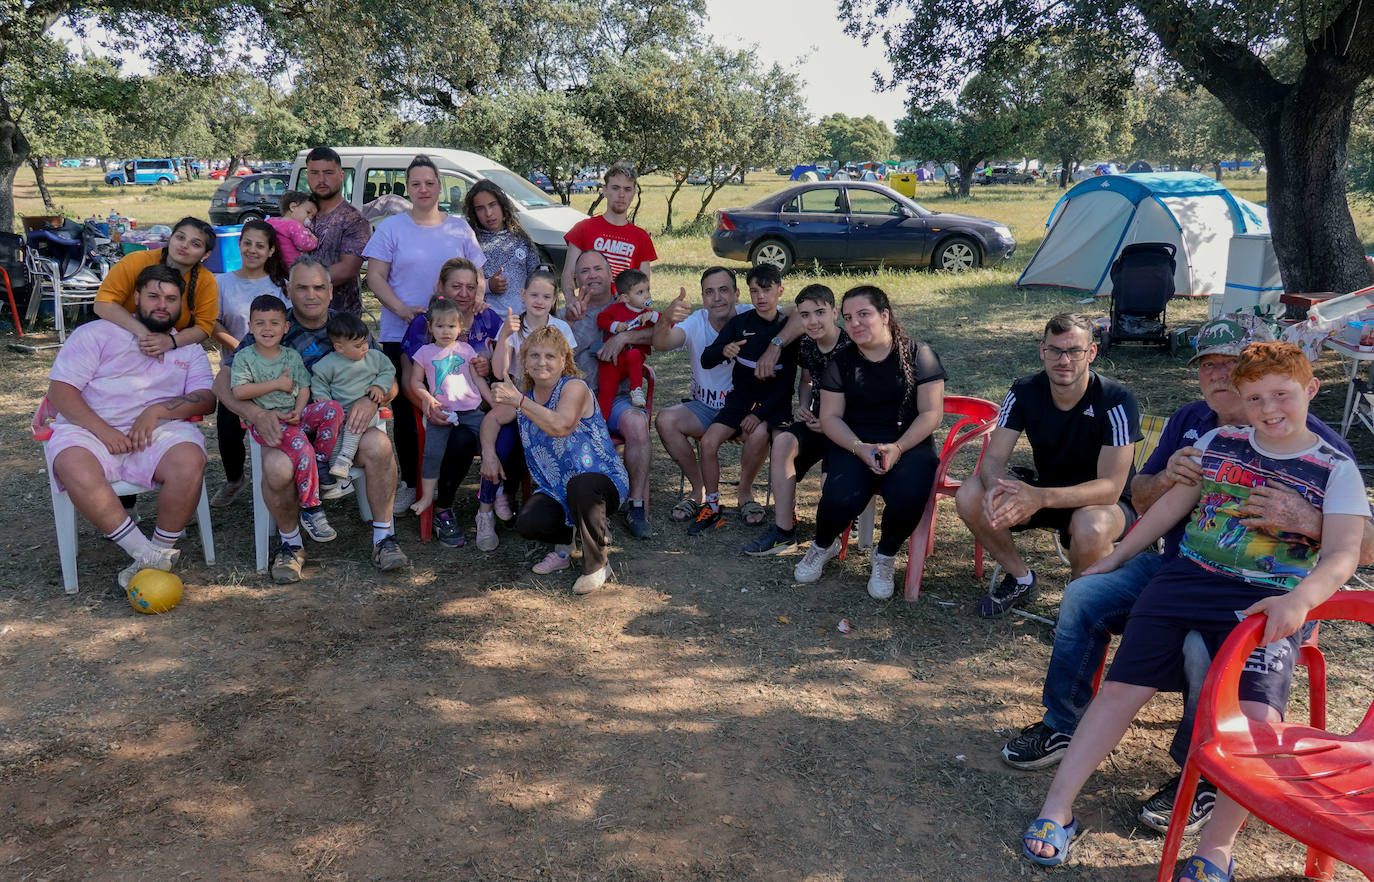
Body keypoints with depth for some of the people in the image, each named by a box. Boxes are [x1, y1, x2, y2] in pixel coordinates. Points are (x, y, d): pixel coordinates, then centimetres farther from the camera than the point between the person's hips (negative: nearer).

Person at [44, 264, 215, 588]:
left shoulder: (189, 349, 21)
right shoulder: (95, 333, 12)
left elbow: (206, 399, 7)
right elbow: (60, 391, 2)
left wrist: (157, 411, -12)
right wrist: (103, 430, -14)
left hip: (157, 433, 1)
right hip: (89, 430, -1)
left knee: (190, 460, -32)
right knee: (75, 466, -35)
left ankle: (162, 550, -17)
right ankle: (146, 554, -32)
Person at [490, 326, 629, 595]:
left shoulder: (575, 388, -15)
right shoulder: (525, 397, 8)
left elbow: (560, 426, -33)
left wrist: (518, 401, -36)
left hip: (604, 480, -5)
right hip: (555, 488, 5)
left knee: (580, 485, -41)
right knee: (527, 523, -25)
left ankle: (597, 565, -16)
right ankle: (564, 542, 15)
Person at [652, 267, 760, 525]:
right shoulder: (695, 323, -10)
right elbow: (661, 344, -28)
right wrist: (665, 319, -51)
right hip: (704, 407, 2)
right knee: (665, 420, -24)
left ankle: (746, 492, -3)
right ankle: (699, 489, -4)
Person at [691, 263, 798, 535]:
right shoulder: (739, 323, 2)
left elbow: (787, 380, -5)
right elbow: (705, 360, -3)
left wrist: (760, 413, -14)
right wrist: (723, 351, -26)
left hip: (773, 403, -2)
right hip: (740, 398, 2)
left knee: (757, 436, -32)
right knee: (708, 441, -17)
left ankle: (745, 497, -9)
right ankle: (712, 507, 0)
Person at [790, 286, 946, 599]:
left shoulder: (918, 354, 1)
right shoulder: (841, 362, 6)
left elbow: (931, 413, -4)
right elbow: (830, 416, 3)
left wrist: (897, 449, -18)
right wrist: (860, 448, -16)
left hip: (909, 444, -1)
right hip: (854, 444, 1)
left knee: (907, 497, -33)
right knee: (840, 499, -30)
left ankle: (885, 556, 1)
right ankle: (823, 546, 9)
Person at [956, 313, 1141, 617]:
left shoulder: (1116, 400, -23)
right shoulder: (1025, 392, -10)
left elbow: (1111, 486, -28)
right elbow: (993, 457, -11)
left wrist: (1041, 498, -45)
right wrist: (996, 487, -38)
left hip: (1102, 502, -4)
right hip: (1044, 491, 5)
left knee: (1091, 527, -40)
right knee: (970, 496, -19)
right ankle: (1021, 578, 4)